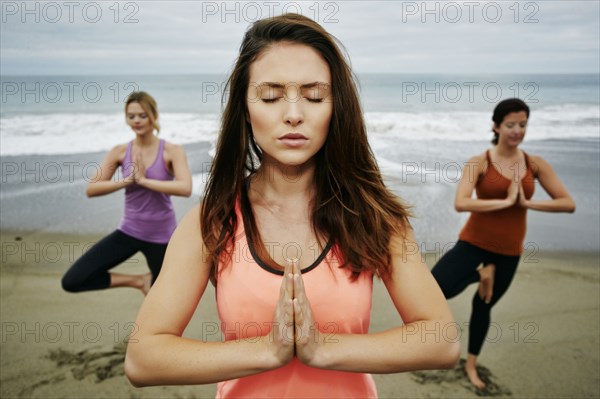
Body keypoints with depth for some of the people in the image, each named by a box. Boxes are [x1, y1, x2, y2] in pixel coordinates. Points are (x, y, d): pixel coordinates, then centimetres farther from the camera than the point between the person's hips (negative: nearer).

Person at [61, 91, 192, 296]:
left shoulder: (172, 151, -10)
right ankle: (138, 280, 9)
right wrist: (127, 180, -18)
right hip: (128, 232, 3)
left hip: (162, 236, -3)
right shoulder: (120, 152, -1)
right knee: (72, 281, -5)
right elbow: (91, 189, -6)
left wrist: (143, 180, -23)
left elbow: (185, 188, -26)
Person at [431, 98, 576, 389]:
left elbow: (568, 204, -4)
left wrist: (526, 203, -16)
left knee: (483, 305, 19)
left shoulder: (536, 165, -1)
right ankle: (481, 273, 8)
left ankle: (471, 365, 40)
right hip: (474, 243, -3)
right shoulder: (479, 163, -12)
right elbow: (460, 203, -25)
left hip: (509, 251, 3)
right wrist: (505, 201, -23)